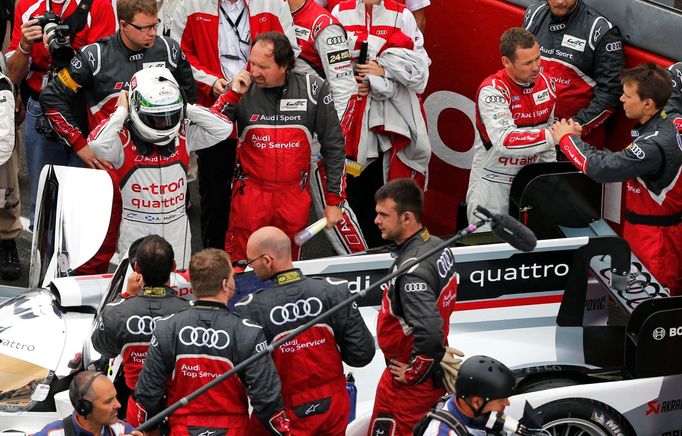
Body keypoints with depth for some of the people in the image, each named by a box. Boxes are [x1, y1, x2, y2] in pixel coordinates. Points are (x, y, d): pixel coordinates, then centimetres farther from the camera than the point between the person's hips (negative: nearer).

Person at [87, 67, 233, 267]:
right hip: (136, 231, -4)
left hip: (176, 228, 4)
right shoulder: (124, 139, -15)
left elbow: (223, 128, -6)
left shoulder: (183, 134, -1)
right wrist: (121, 112, -23)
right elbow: (97, 146, -35)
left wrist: (187, 109, -11)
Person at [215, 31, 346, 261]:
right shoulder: (243, 90, -6)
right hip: (250, 194, 0)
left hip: (294, 197, 0)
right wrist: (232, 95, -18)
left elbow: (333, 145, 1)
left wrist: (334, 199, 1)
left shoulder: (313, 90, -7)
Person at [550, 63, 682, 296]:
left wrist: (567, 139, -9)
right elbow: (619, 160, 8)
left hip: (655, 238, -9)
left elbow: (601, 168, -23)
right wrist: (580, 141, 1)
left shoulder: (654, 145, -28)